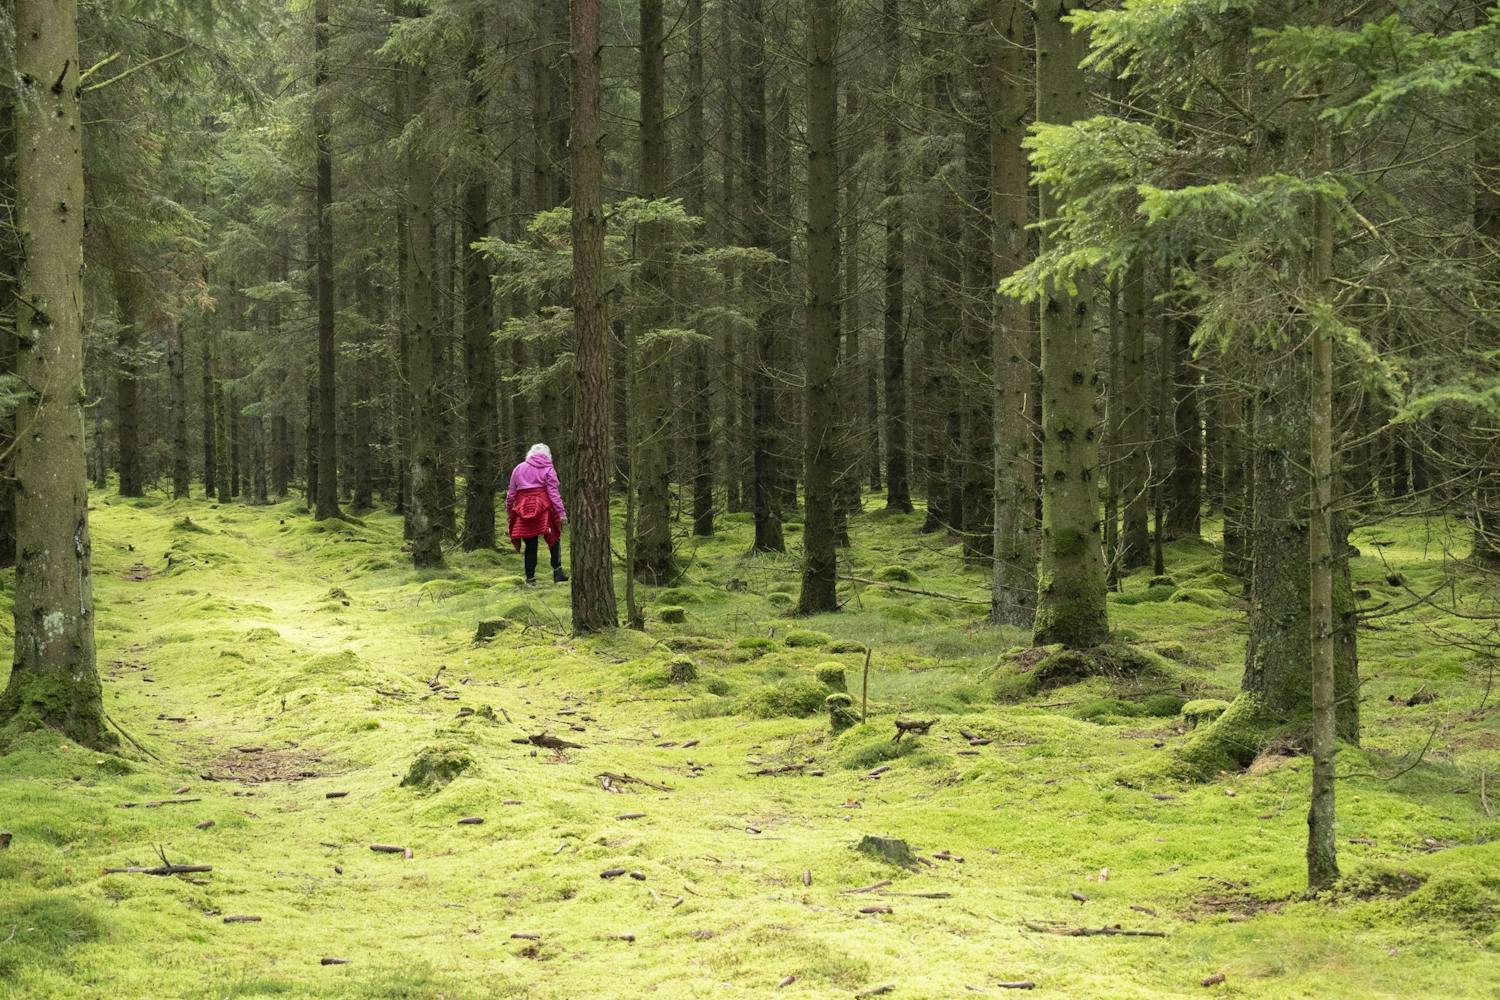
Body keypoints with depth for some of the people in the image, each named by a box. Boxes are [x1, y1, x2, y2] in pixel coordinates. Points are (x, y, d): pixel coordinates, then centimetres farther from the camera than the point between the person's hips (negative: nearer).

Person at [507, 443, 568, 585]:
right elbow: (554, 493, -5)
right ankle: (557, 571, -2)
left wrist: (508, 511, 25)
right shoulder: (548, 469, 4)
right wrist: (561, 512, -7)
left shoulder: (518, 469, 14)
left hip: (524, 511, 3)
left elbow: (511, 493, 16)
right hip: (543, 510, -3)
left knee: (530, 546, 7)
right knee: (554, 541, 8)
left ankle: (530, 578, 7)